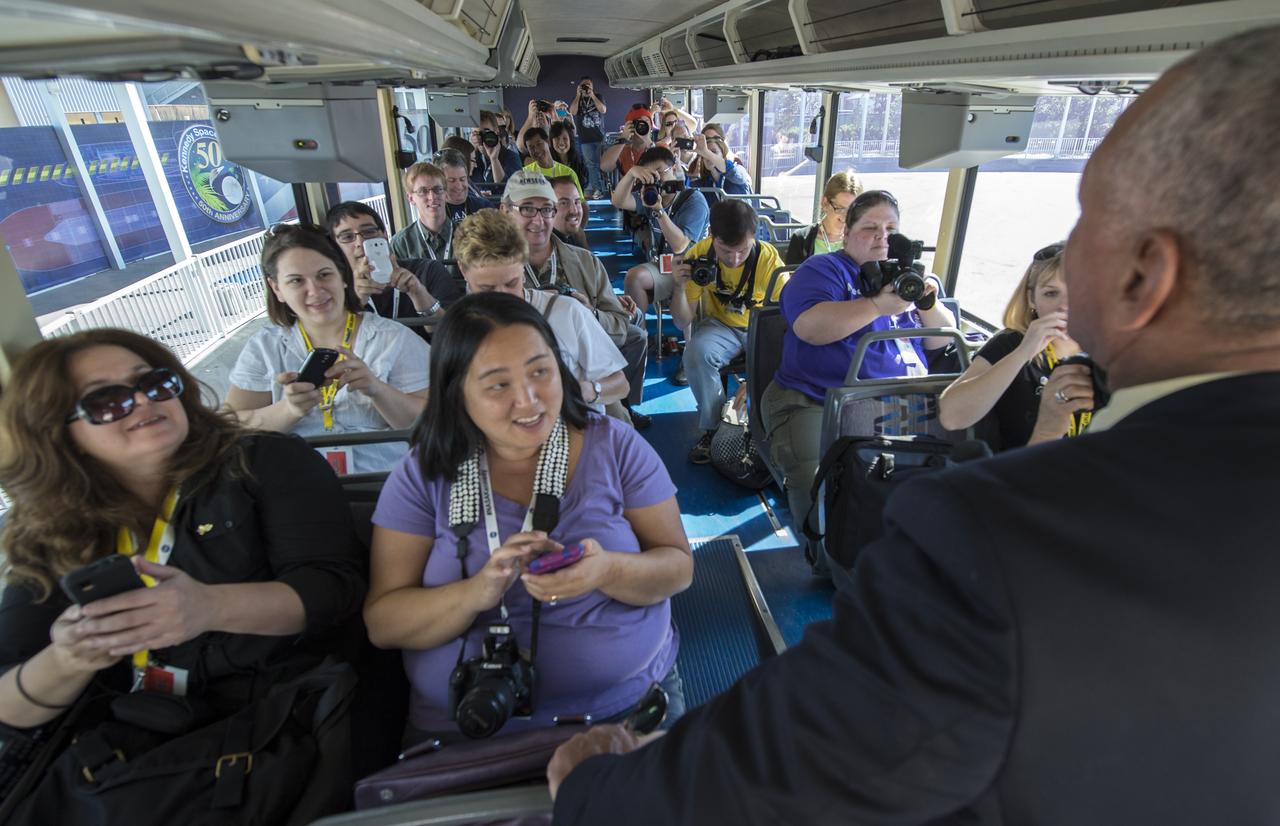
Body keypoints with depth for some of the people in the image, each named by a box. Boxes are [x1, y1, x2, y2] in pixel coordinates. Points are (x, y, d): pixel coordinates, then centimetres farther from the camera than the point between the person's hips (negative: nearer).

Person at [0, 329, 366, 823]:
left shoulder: (268, 463, 0)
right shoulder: (50, 535, 11)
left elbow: (336, 585, -10)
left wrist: (210, 608, -26)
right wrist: (66, 663, -14)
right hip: (118, 749, 5)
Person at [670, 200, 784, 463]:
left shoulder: (768, 256, -21)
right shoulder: (698, 256, -16)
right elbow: (683, 322, -11)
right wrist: (680, 287, -32)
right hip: (720, 326, 1)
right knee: (696, 353, -32)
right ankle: (712, 428, -10)